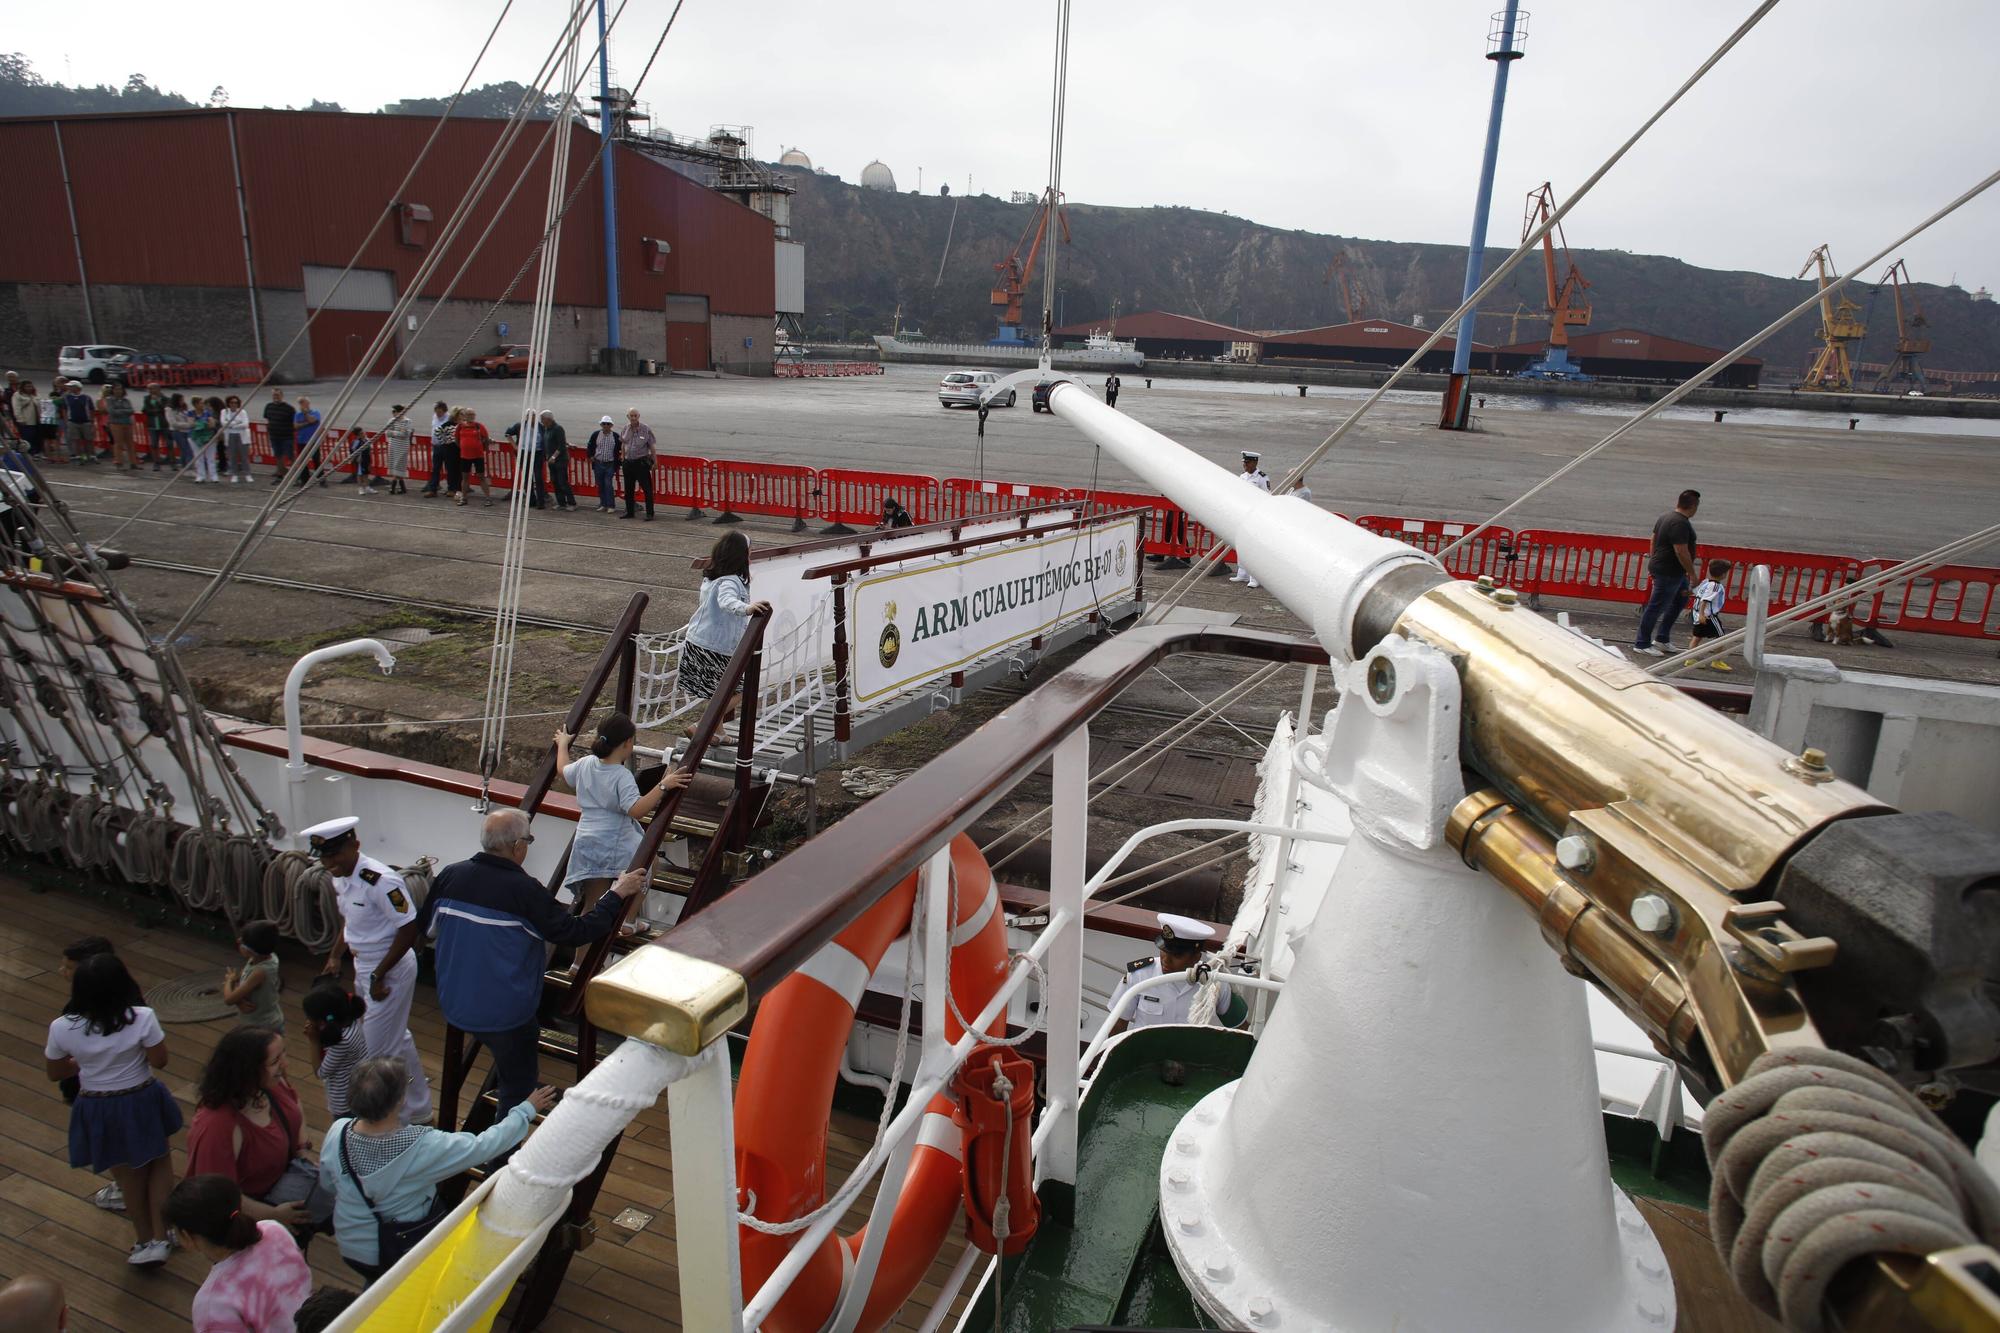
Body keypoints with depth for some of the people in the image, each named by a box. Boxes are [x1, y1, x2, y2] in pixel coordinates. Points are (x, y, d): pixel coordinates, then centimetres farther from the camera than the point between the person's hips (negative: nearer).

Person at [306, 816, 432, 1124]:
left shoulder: (380, 881, -28)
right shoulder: (340, 878, 1)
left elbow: (408, 930, -26)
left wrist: (379, 975, -21)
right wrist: (335, 956, 9)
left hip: (391, 971, -9)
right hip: (364, 967, 9)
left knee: (375, 1051, 0)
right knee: (397, 1041, 23)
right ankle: (417, 1110, 41)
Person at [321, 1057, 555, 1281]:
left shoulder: (337, 1132, -22)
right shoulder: (422, 1146, -35)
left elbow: (327, 1183, -2)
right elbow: (484, 1146, -25)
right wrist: (527, 1109, -13)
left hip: (350, 1248, 5)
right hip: (404, 1255, -5)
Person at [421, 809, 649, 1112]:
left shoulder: (451, 875, -6)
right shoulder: (524, 890, -23)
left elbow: (425, 927, 8)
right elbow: (574, 932, -18)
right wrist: (617, 895, -9)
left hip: (454, 1004, 6)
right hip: (505, 1015, -6)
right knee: (518, 1087, 13)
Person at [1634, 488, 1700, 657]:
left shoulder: (1666, 516, 9)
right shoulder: (1680, 523, -22)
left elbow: (1653, 540, 18)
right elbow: (1681, 551, -25)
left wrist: (1652, 562, 26)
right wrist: (1692, 573, -17)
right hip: (1668, 572, -11)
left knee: (1681, 599, 20)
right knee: (1656, 607, -3)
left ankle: (1662, 638, 23)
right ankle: (1642, 644, 4)